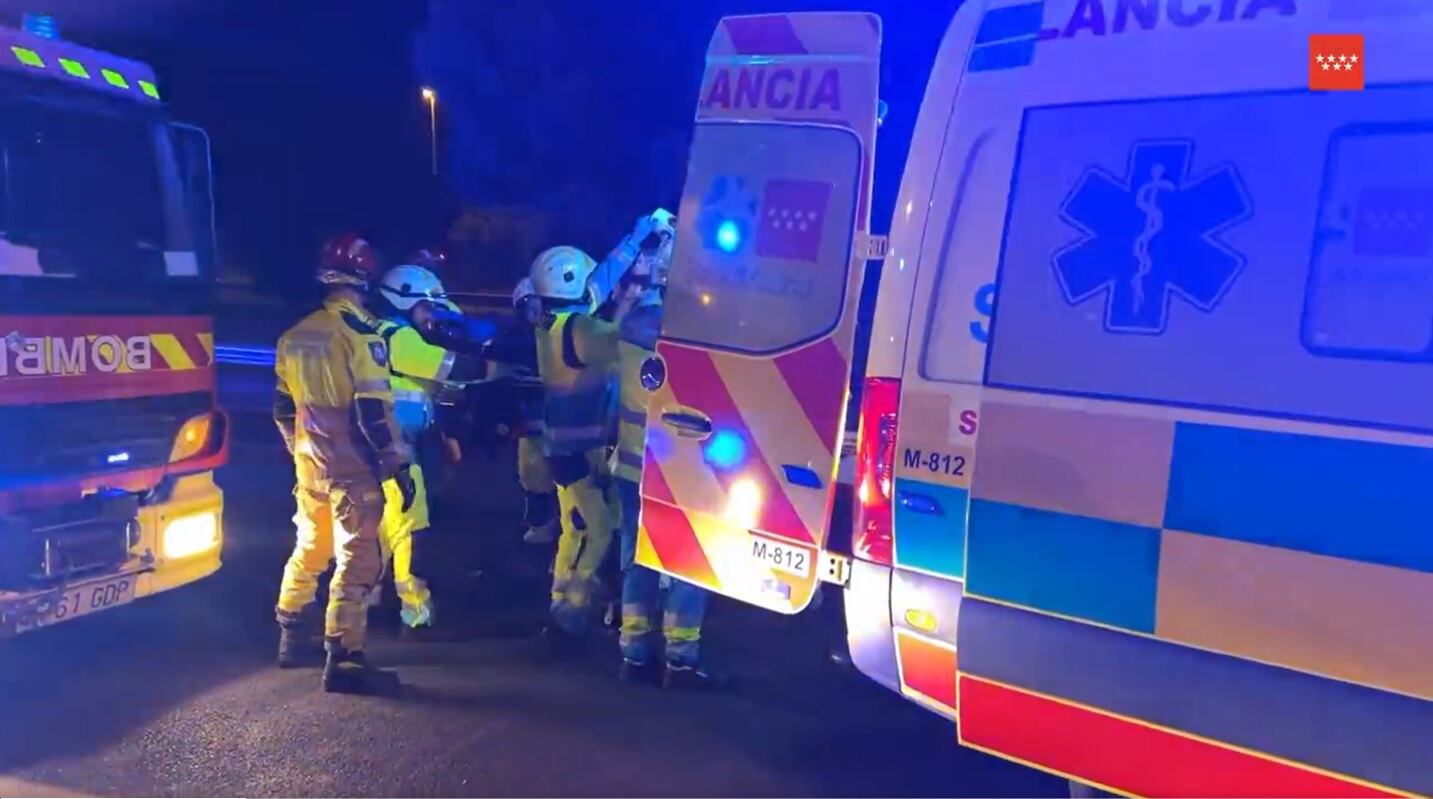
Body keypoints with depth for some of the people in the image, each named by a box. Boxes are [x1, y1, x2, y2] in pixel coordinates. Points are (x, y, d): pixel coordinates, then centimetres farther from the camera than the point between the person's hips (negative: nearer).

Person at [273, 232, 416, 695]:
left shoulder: (294, 336, 10)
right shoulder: (361, 334, -14)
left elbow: (283, 409, 17)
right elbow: (373, 411, -20)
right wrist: (399, 466, -15)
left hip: (309, 465, 8)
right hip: (352, 467, -8)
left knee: (309, 549, 22)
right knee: (357, 559, -5)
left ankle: (291, 638, 32)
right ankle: (342, 659, -7)